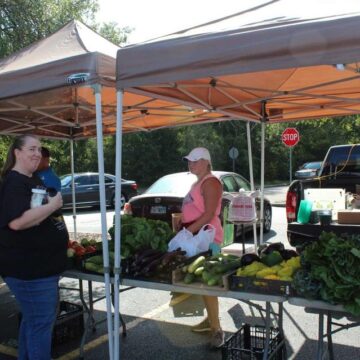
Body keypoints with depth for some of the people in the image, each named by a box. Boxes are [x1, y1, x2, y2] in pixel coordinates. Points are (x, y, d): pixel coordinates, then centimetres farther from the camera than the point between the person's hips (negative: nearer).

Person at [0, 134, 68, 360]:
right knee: (41, 322, -1)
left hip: (40, 265, 10)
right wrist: (53, 205, -24)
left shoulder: (34, 180, 13)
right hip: (28, 268, -10)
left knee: (33, 319, 22)